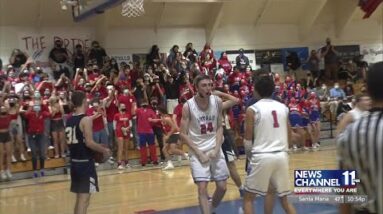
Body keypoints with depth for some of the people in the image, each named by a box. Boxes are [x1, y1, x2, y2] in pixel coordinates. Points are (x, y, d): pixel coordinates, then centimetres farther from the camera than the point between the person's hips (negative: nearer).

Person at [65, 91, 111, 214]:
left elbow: (69, 141, 14)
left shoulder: (69, 120, 10)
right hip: (85, 162, -8)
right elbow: (89, 143, -21)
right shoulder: (86, 119, -14)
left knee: (79, 198, 19)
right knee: (84, 199, -6)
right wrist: (104, 150, -8)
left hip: (74, 162, 8)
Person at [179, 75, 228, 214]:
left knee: (222, 187, 7)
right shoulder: (188, 106, -14)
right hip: (197, 151, -3)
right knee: (202, 188, -10)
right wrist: (199, 153, -14)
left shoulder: (217, 102, -5)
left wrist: (216, 149, -10)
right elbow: (183, 134, -9)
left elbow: (219, 127, 3)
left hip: (215, 149, 3)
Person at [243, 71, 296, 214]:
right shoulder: (283, 108, 9)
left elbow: (248, 139, -3)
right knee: (284, 198, 17)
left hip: (261, 157, -5)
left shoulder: (253, 109, -5)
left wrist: (249, 155, 14)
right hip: (282, 156, 5)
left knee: (248, 197, 9)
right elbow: (289, 137, 14)